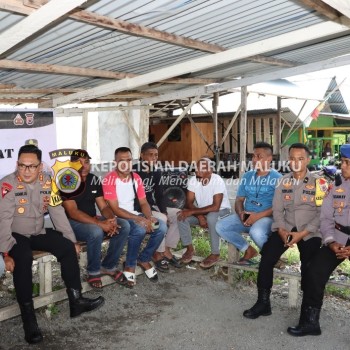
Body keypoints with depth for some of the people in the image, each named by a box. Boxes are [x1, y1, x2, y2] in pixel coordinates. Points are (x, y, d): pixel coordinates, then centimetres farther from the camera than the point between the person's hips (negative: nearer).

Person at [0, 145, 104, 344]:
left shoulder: (46, 182, -5)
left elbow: (58, 212, -2)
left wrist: (73, 239, -4)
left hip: (38, 233, 5)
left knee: (67, 247, -13)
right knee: (23, 258, -33)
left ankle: (76, 301, -5)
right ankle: (29, 319, -27)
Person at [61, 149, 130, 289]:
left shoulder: (94, 180, 3)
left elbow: (103, 206, 4)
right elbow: (73, 213, -23)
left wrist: (111, 219, -20)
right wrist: (100, 223, -31)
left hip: (93, 220, 7)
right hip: (72, 223, -6)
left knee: (124, 225, -13)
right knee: (96, 231, -36)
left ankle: (109, 266, 1)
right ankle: (93, 271, -10)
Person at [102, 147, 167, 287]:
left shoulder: (136, 178, 5)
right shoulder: (110, 179, -16)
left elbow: (143, 203, 7)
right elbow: (115, 209, -20)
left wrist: (149, 218, -15)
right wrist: (140, 219, -26)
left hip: (135, 216, 6)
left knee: (161, 227, -16)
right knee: (140, 229, -34)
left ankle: (144, 259, 5)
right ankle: (130, 265, -9)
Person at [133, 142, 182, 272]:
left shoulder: (157, 172, 6)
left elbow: (159, 195, 7)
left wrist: (164, 211, -9)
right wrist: (150, 211, -24)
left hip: (153, 208, 8)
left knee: (178, 214, -4)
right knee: (161, 219, -30)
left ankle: (166, 250, -1)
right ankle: (157, 254, -13)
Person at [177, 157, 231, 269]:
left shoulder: (217, 181, -28)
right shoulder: (193, 180, -13)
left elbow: (215, 207, -33)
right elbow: (189, 203, -10)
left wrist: (193, 212, -33)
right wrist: (199, 216, -27)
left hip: (222, 210, -5)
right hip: (202, 211, 5)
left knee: (211, 217, -38)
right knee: (181, 216, -19)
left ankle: (215, 254, -20)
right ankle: (189, 248, -1)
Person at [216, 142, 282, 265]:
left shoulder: (277, 178, -6)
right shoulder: (247, 176, 13)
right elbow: (239, 200, 12)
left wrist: (258, 216, -23)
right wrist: (241, 213, -10)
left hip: (267, 217, -6)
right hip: (246, 216, 6)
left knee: (256, 232, -38)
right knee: (221, 226, -13)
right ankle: (248, 250, 5)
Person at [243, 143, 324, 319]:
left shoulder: (317, 182, -2)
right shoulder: (283, 181, 9)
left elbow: (321, 213, -6)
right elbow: (277, 209, 7)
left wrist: (302, 234, -15)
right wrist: (281, 230, -10)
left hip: (309, 232, -2)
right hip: (286, 228, 3)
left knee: (309, 267, -20)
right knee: (266, 257, -16)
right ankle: (263, 302, -4)